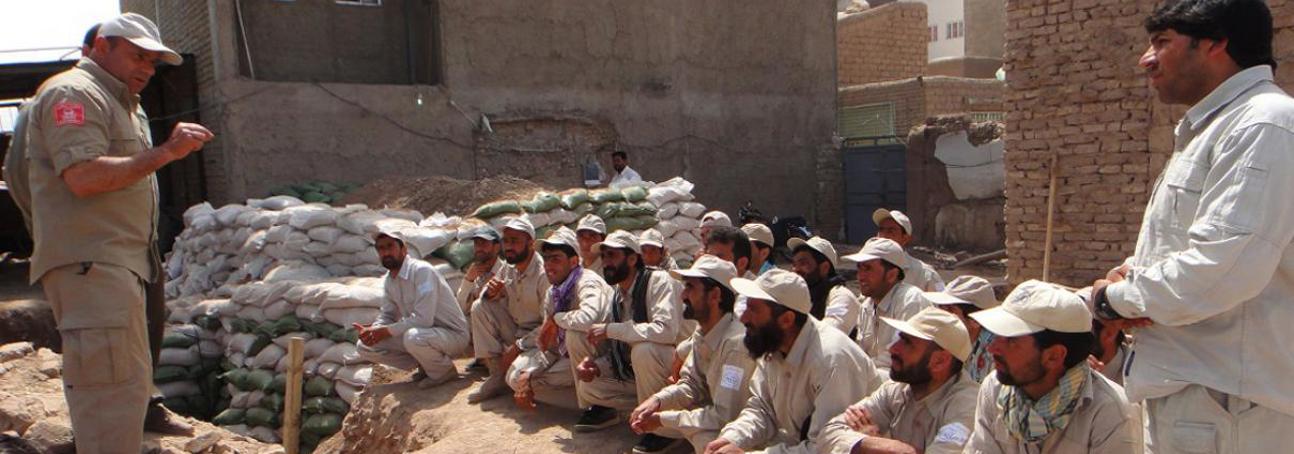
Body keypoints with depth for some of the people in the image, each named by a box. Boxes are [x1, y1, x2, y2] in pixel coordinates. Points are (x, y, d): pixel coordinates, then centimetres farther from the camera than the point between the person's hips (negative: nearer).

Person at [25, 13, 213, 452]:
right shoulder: (73, 93, -7)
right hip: (89, 265, -11)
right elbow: (84, 176, -22)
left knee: (131, 385, 15)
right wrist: (165, 152, -21)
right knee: (114, 389, -14)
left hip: (119, 266, 11)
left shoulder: (117, 103, 26)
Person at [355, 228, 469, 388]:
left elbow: (423, 319, -28)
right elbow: (387, 315, 10)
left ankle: (444, 370, -8)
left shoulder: (422, 271, -21)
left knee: (413, 337, -39)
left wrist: (386, 331, -23)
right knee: (365, 347, 0)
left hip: (452, 335, -8)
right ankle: (424, 366, 9)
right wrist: (373, 330, -13)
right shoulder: (388, 280, 4)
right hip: (421, 331, 8)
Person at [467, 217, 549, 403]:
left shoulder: (543, 274, -22)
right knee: (480, 306, -12)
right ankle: (497, 375, -10)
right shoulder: (509, 268, 1)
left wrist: (519, 347, -23)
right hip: (514, 330, 7)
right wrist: (491, 293, -13)